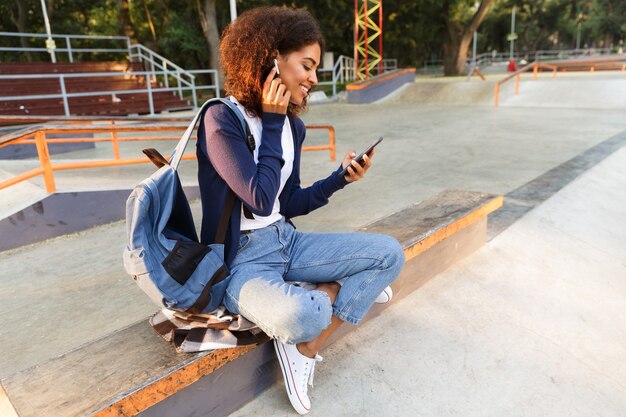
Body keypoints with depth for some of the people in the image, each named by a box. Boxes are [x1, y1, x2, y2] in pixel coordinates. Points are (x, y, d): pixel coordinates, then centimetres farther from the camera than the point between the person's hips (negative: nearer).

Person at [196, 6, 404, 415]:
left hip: (286, 242, 8)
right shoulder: (221, 119, -15)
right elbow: (260, 200, -23)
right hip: (241, 258, -7)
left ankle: (305, 348, -9)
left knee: (390, 253, -3)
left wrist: (340, 178, -4)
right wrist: (272, 121, -16)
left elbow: (287, 205, 9)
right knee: (299, 316, -40)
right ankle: (347, 290, -2)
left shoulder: (292, 124, 6)